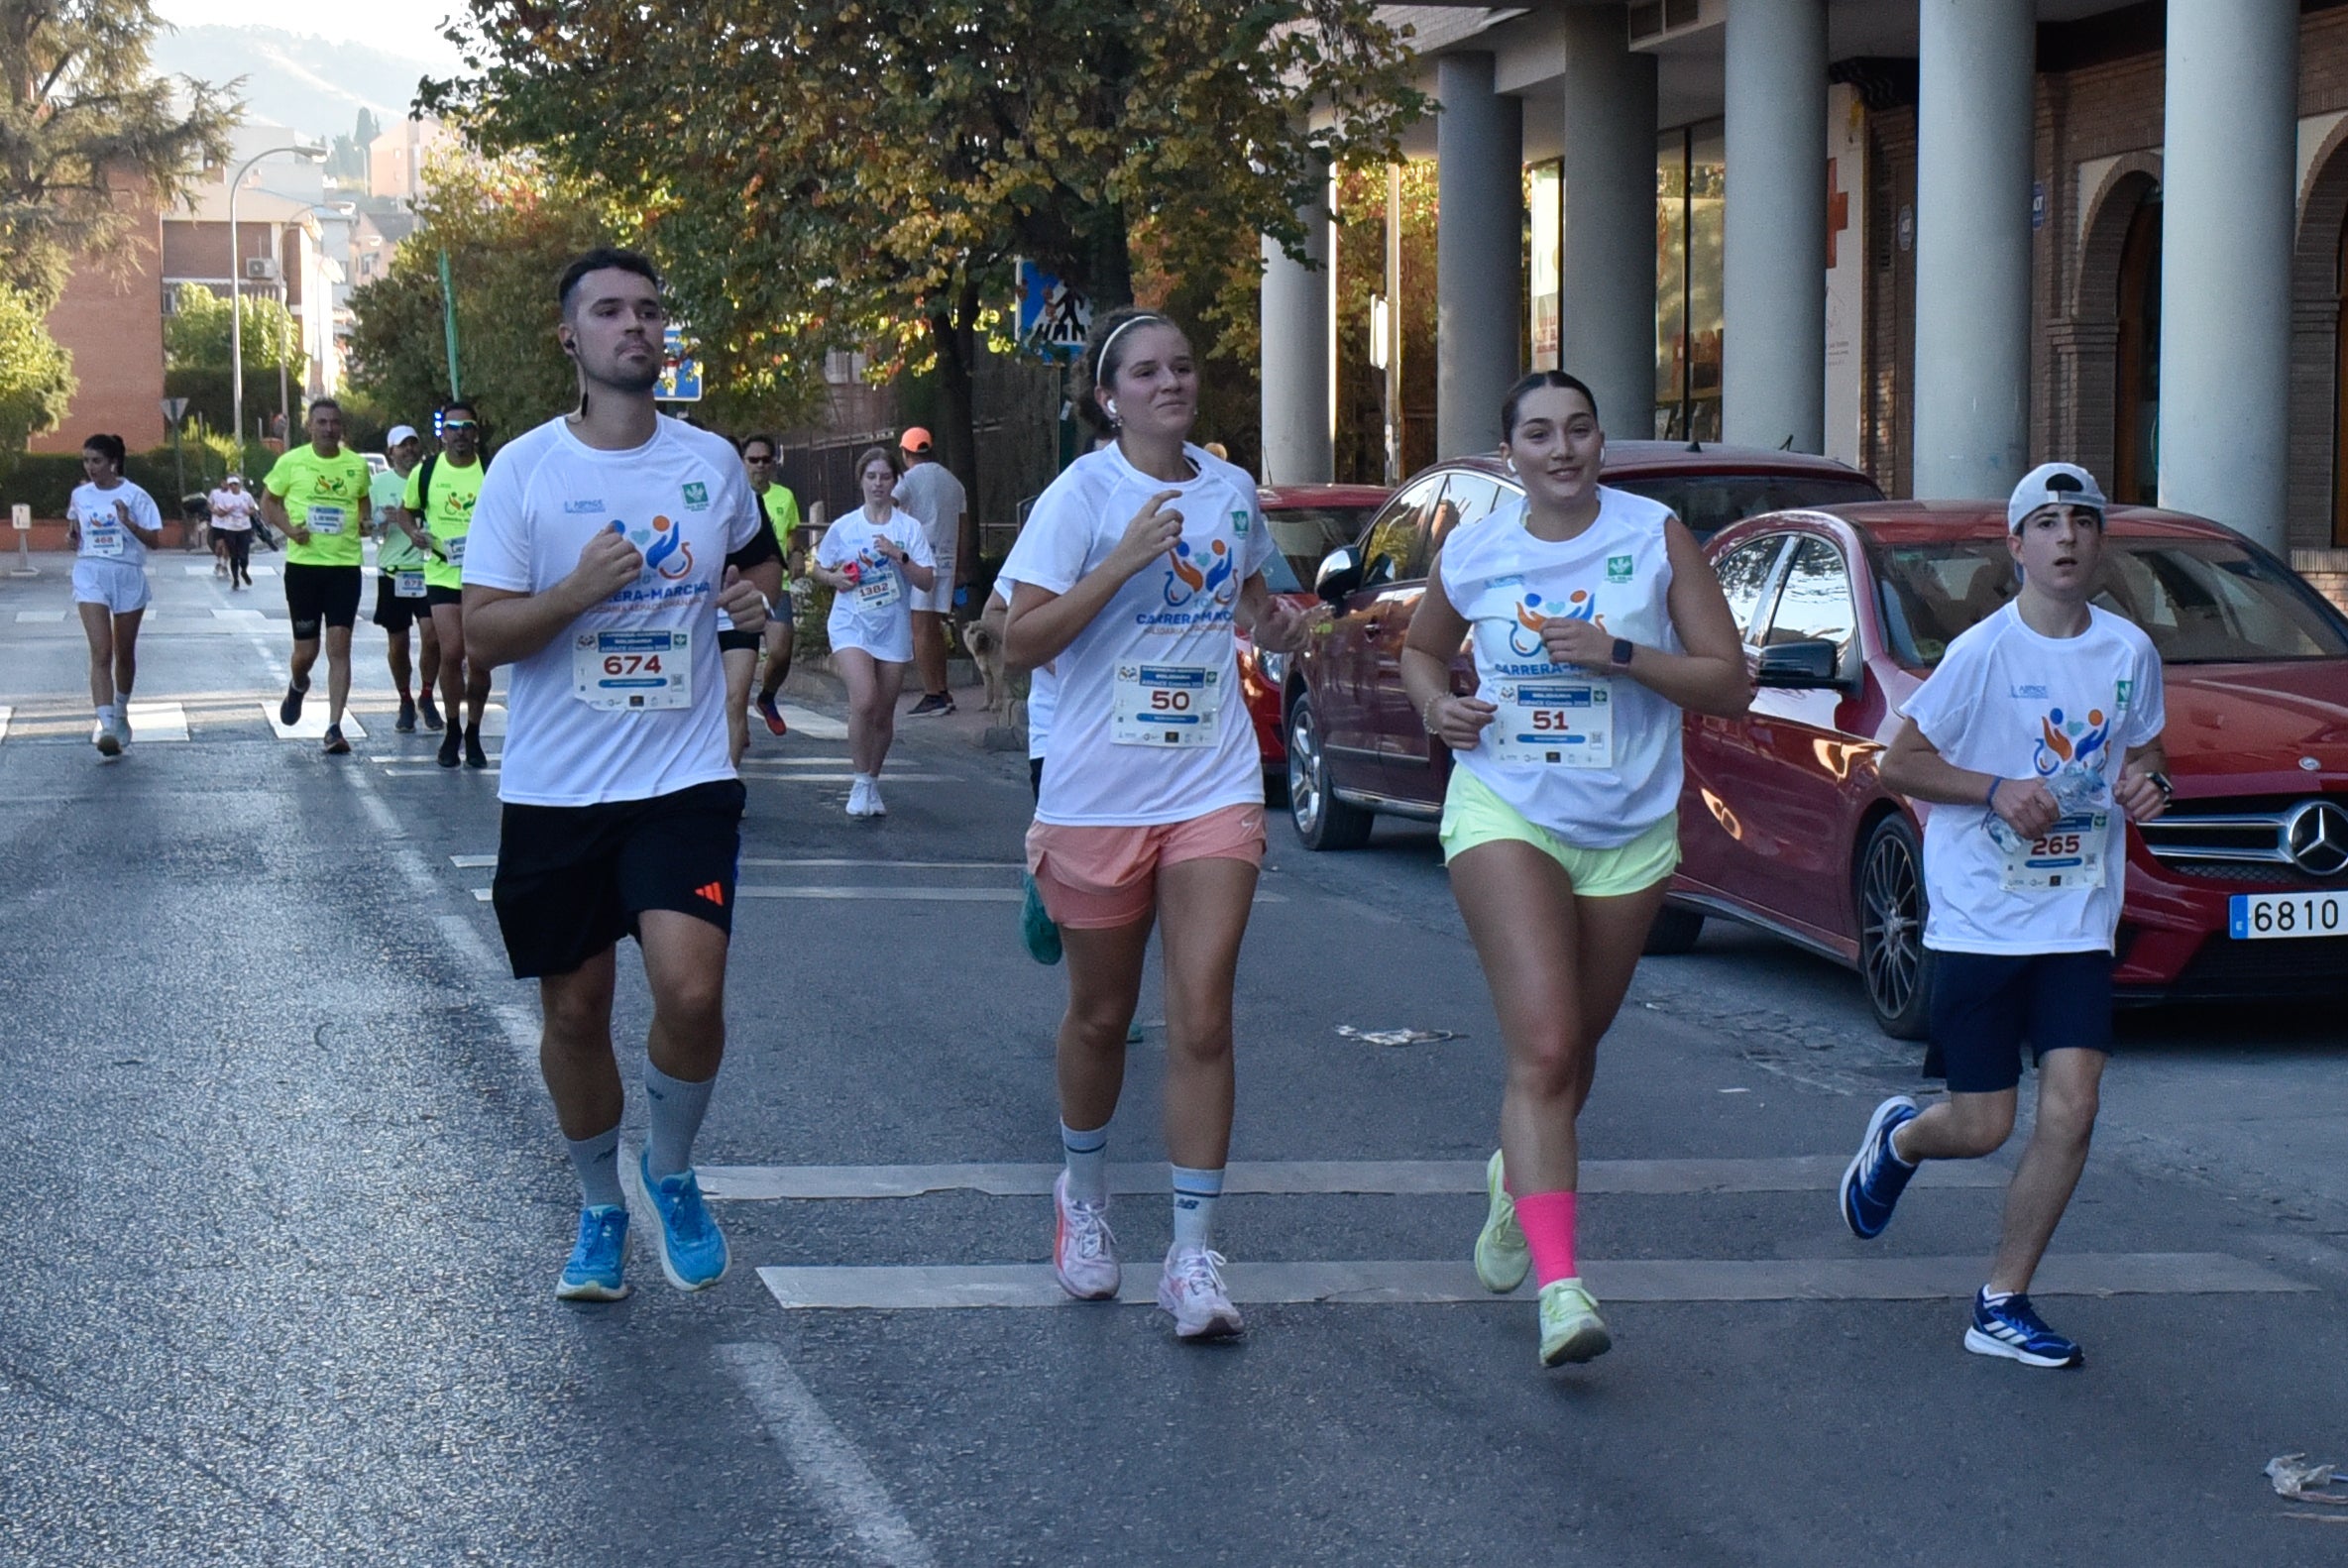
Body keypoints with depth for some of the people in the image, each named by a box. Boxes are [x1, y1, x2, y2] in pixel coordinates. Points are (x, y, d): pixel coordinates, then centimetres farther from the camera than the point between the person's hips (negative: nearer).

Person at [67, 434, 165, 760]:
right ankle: (107, 726, -25)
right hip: (91, 577, 1)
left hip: (128, 577, -1)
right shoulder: (80, 495, 5)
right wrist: (72, 534, -4)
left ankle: (120, 712, 39)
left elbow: (155, 541, -8)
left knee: (124, 653, 14)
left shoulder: (134, 496, -5)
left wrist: (128, 523, -24)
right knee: (101, 652, -14)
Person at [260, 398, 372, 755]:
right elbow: (268, 502, 7)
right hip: (303, 563, -1)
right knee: (306, 649, 6)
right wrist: (289, 527, -11)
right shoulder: (291, 462, -1)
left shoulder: (357, 465, 4)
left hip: (345, 564, 1)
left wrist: (365, 519, -1)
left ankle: (334, 728, -6)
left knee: (339, 646, -7)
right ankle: (297, 686, 43)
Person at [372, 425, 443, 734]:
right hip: (393, 571, 1)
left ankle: (427, 697, 7)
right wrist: (383, 521, -14)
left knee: (432, 637, -13)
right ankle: (405, 702, 22)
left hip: (427, 569, -1)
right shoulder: (380, 483, 5)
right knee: (397, 644, 6)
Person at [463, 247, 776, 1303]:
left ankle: (671, 1174, 10)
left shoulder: (713, 462, 4)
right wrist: (578, 590, -22)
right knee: (575, 1009, 8)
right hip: (555, 788, 0)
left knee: (691, 990, -17)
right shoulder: (524, 470, -3)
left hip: (684, 779, 0)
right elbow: (480, 636, -6)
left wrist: (752, 603, 1)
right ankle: (601, 1208, 30)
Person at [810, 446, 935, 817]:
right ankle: (860, 781, -8)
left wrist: (899, 556, -18)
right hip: (851, 625, -1)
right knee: (864, 700, -22)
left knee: (884, 715, 7)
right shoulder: (843, 528, 3)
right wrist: (835, 578, -6)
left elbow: (926, 581, -3)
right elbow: (819, 569, 16)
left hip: (893, 629, 1)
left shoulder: (909, 528, 1)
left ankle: (872, 783, 26)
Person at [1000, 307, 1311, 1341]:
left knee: (1202, 1019, -8)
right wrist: (1123, 560, -22)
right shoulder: (1082, 496, -6)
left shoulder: (1231, 492, 8)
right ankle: (1083, 1196, 37)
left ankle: (1195, 1256, -5)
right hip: (1098, 791, -2)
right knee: (1101, 1016, 11)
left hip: (1214, 787, 2)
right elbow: (1021, 642, -13)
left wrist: (1273, 626, 3)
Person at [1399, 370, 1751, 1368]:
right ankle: (1561, 1287, -24)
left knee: (1572, 1050, 16)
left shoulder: (1656, 538, -3)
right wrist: (1435, 705, -1)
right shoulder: (1470, 555, 1)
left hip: (1629, 834, 2)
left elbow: (1730, 686, -5)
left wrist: (1619, 655, -19)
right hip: (1505, 815, -2)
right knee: (1544, 1048, -17)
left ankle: (1515, 1179, 48)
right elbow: (1421, 649, 21)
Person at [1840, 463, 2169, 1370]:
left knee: (2071, 1109, -10)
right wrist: (1996, 790, -19)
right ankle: (1897, 1138, 39)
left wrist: (2143, 784, -4)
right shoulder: (1983, 653, -10)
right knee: (1983, 1127, 2)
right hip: (1979, 920, -3)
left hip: (2079, 921, 3)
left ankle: (2003, 1307, 2)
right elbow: (1897, 765, -5)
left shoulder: (2129, 651, 3)